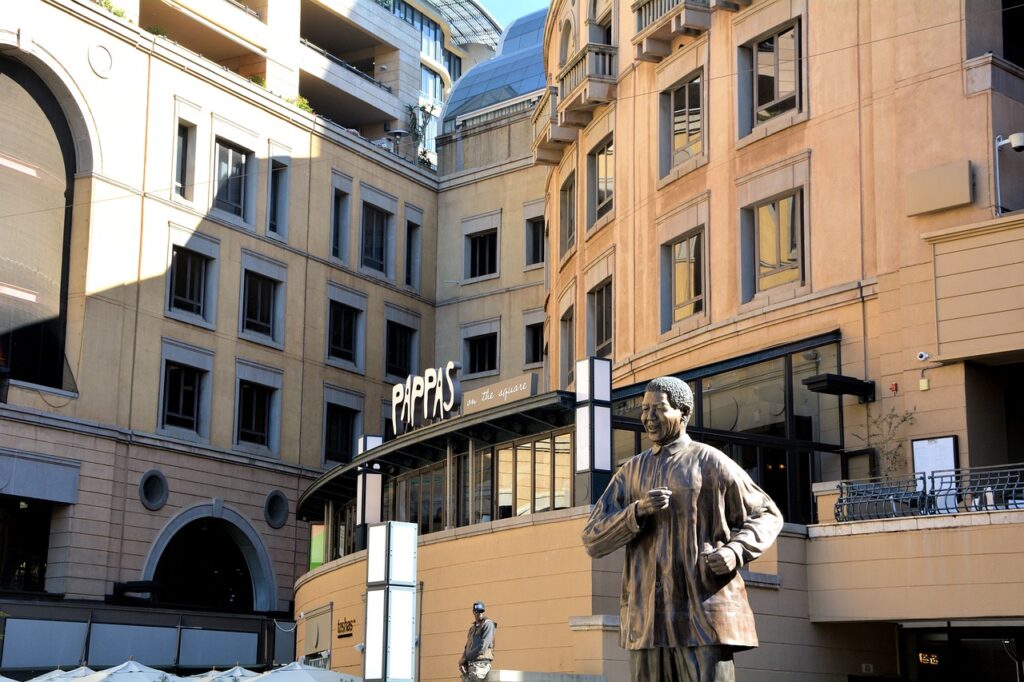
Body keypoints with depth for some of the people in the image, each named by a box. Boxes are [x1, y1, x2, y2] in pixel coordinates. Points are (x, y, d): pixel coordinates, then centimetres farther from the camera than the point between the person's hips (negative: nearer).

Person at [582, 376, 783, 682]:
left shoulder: (711, 463, 0)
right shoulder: (630, 473, 14)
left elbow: (766, 516, 8)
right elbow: (593, 540, 6)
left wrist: (735, 551, -12)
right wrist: (637, 511, -12)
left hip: (703, 613, -5)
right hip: (648, 618, 5)